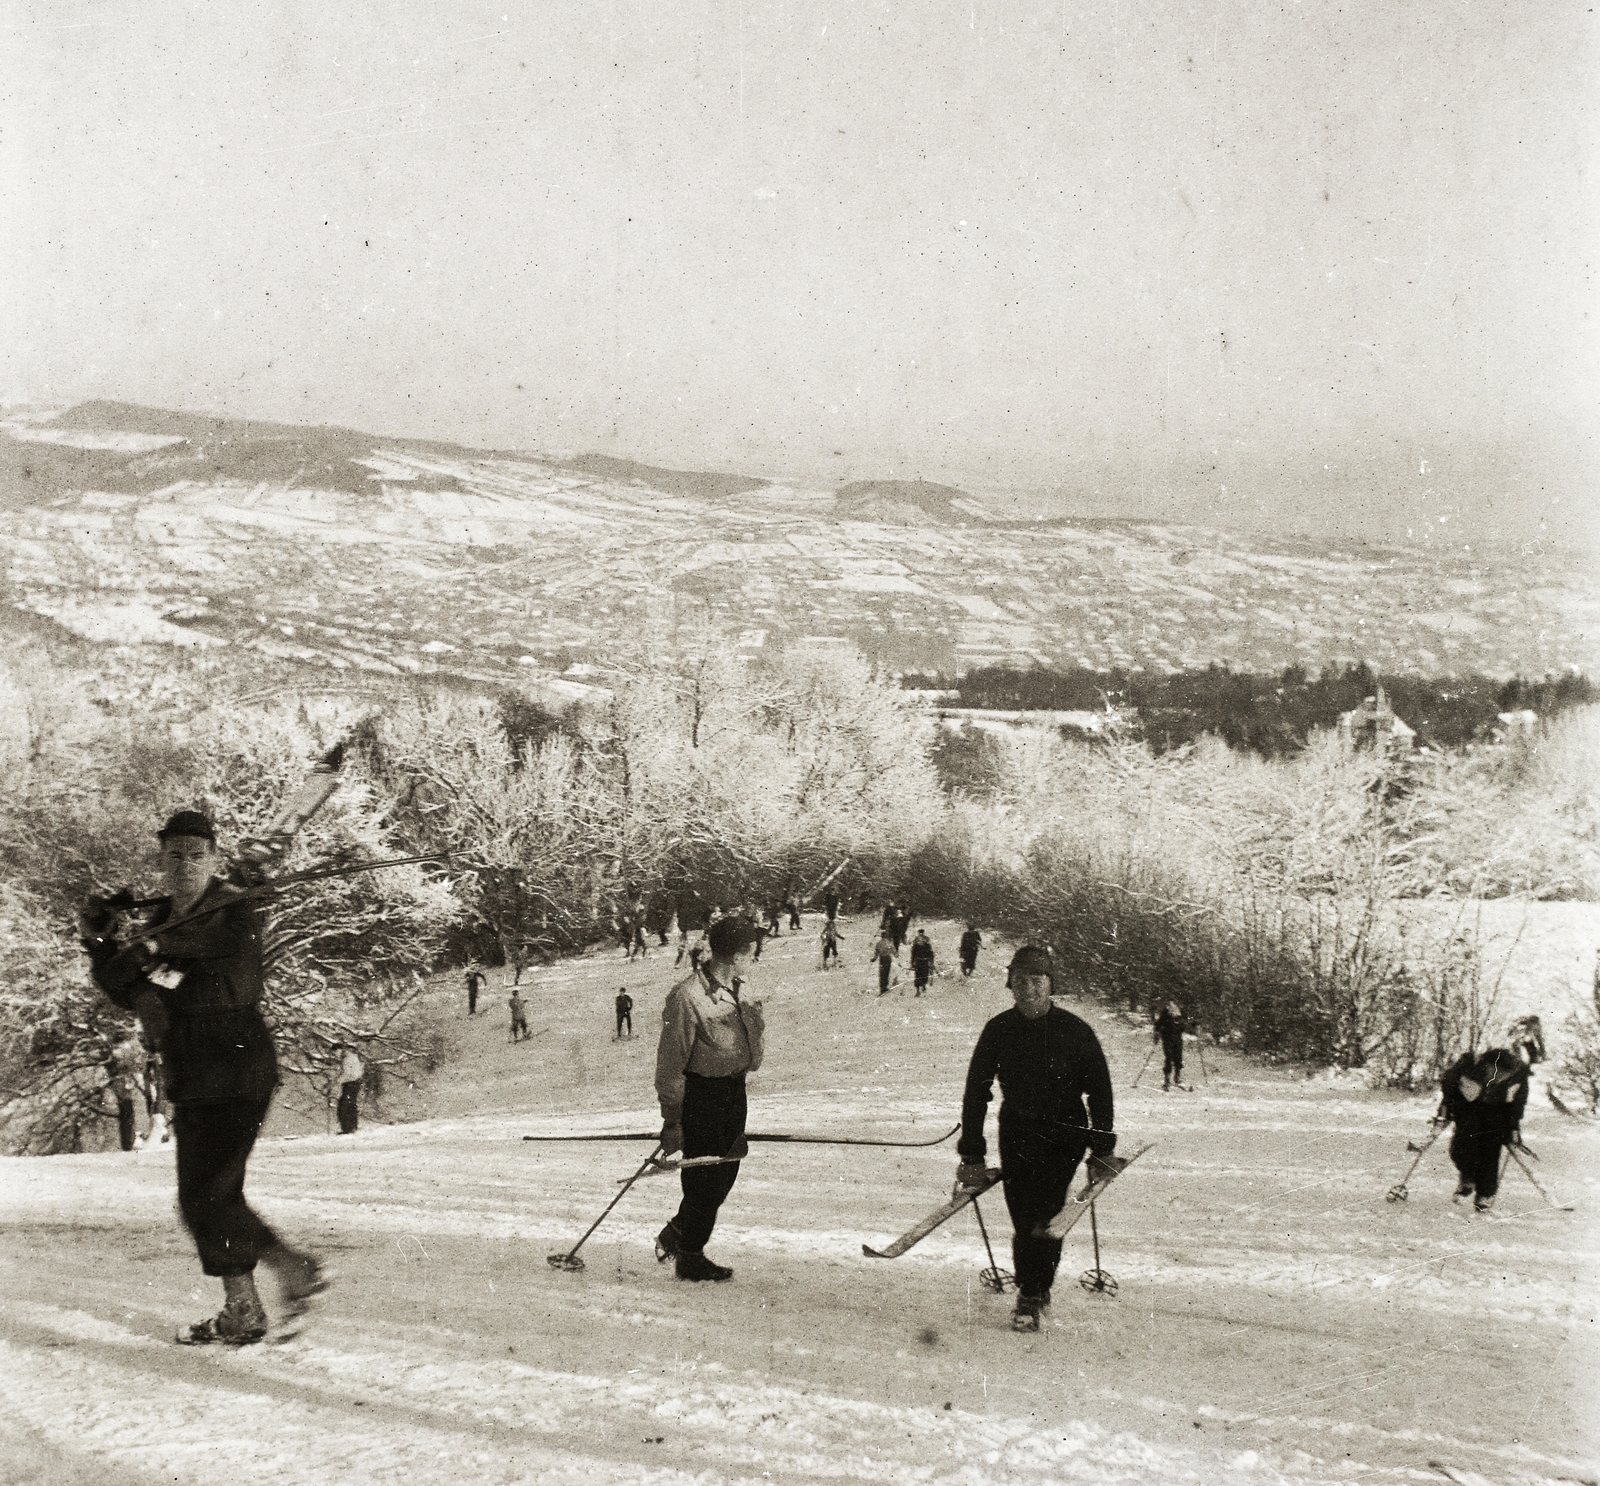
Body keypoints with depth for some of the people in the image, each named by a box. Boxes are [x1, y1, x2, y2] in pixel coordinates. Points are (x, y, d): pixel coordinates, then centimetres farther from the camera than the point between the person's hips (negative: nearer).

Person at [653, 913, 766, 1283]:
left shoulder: (736, 990, 5)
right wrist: (671, 1119, -17)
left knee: (725, 1173, 15)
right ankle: (690, 1259, 18)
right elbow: (671, 1062, -18)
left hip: (734, 1090, 8)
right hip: (700, 1095, -8)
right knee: (704, 1180, -1)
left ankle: (677, 1234, 35)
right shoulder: (687, 997, -21)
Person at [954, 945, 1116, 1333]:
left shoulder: (1075, 1031, -5)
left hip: (1065, 1134, -2)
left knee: (1044, 1211, -14)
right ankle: (1032, 1286, 14)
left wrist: (1102, 1151, -2)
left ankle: (1033, 1298, -4)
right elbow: (976, 1092, 2)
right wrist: (971, 1154, -1)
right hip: (1017, 1133, 2)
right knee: (1023, 1215, -5)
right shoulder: (998, 1031, -2)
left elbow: (1099, 1092, 2)